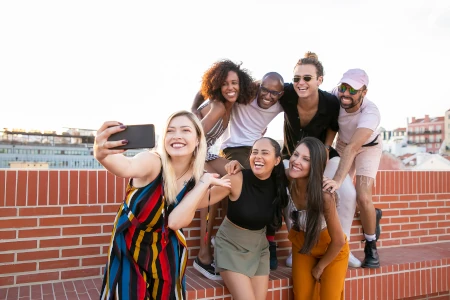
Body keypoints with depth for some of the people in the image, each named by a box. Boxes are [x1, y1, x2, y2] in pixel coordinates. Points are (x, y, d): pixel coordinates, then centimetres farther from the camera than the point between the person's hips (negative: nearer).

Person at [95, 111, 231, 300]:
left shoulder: (195, 179, -10)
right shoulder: (153, 162, -23)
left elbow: (175, 221, -23)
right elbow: (127, 167, -47)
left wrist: (205, 182, -23)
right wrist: (102, 155, -67)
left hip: (166, 255, 4)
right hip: (129, 251, -3)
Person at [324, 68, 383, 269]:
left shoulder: (371, 112, -39)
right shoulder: (336, 95, -28)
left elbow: (353, 148, -50)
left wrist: (338, 180, -58)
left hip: (367, 147, -4)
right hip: (342, 144, 4)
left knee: (363, 198, -18)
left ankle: (371, 247, 8)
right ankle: (372, 215, 32)